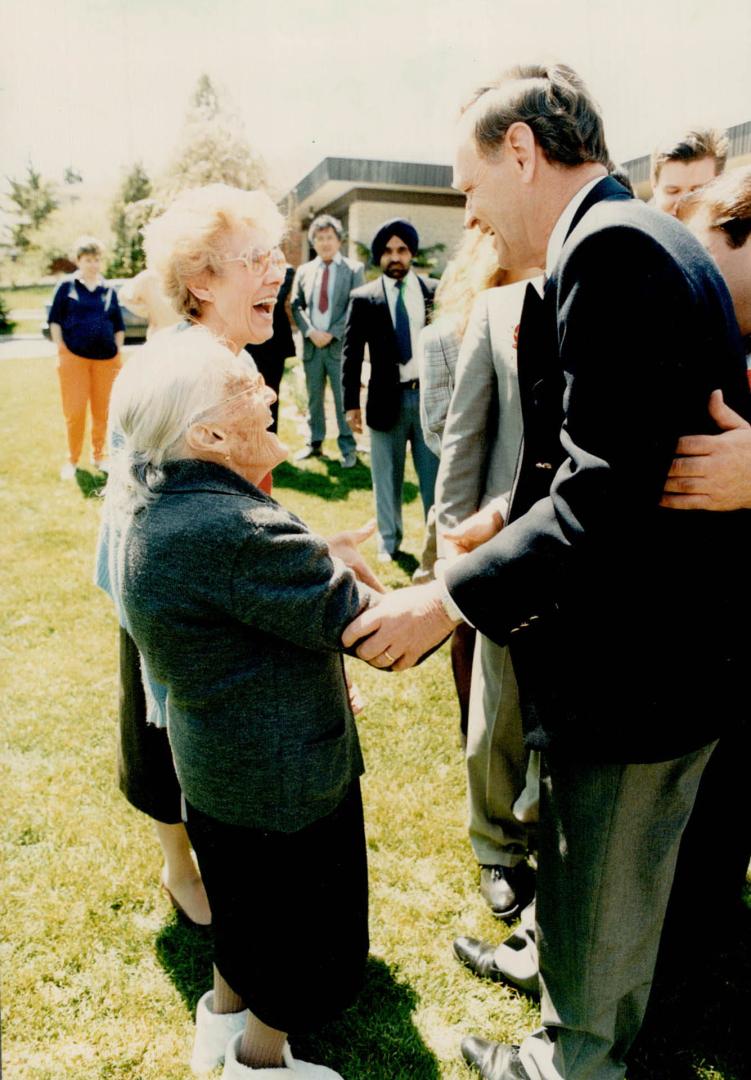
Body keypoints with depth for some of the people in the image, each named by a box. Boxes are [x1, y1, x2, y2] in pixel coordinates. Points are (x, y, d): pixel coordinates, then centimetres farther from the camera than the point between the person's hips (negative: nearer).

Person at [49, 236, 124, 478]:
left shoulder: (109, 290, 10)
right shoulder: (67, 286, 3)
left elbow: (119, 326, 15)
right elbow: (55, 320, 3)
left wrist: (118, 351, 7)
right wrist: (62, 349, -4)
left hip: (106, 358, 3)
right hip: (74, 356, -2)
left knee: (102, 410, 7)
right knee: (74, 411, -1)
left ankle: (98, 455, 23)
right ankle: (72, 460, 13)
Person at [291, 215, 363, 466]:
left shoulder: (354, 269, 2)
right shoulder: (304, 270, 12)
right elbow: (296, 306, 8)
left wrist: (331, 334, -13)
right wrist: (310, 332, -8)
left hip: (340, 344, -3)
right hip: (311, 344, 4)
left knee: (344, 398, -2)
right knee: (314, 398, 10)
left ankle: (348, 448, 7)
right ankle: (314, 443, 21)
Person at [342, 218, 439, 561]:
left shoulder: (434, 291, 5)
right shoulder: (363, 298, 2)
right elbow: (351, 354, 3)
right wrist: (351, 403, -3)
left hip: (430, 395, 1)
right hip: (387, 398, 0)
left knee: (434, 474, 7)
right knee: (387, 476, 10)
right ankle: (389, 539, 24)